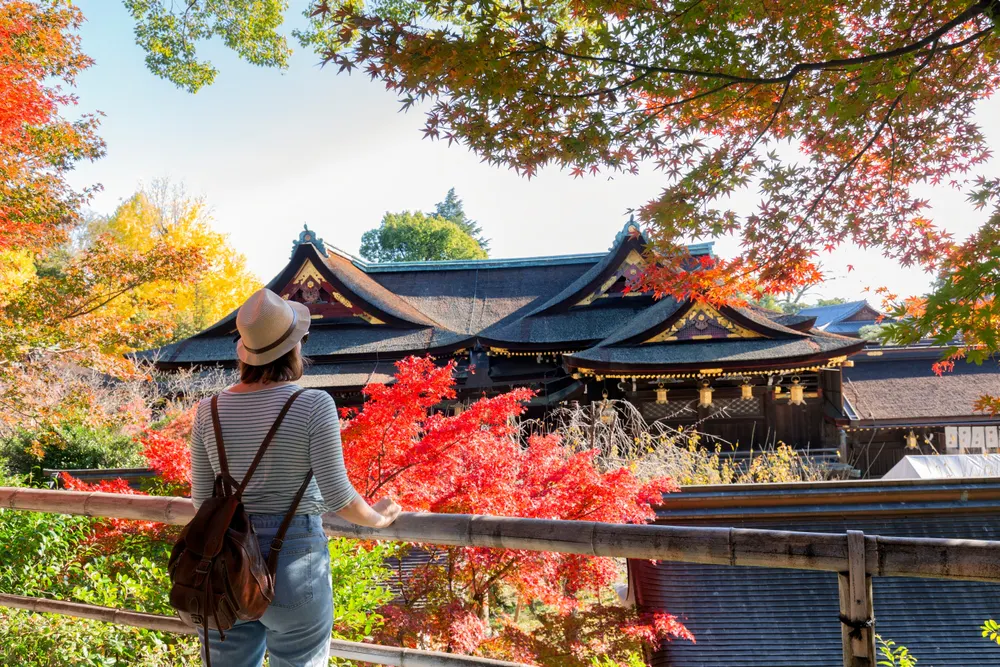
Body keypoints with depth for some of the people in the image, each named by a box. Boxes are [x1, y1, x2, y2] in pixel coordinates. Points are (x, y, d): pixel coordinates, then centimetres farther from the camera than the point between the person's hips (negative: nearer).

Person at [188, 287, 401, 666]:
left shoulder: (210, 410, -2)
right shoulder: (314, 405, -14)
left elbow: (202, 499, 4)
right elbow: (337, 497, -13)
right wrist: (378, 519, 6)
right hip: (294, 563, -4)